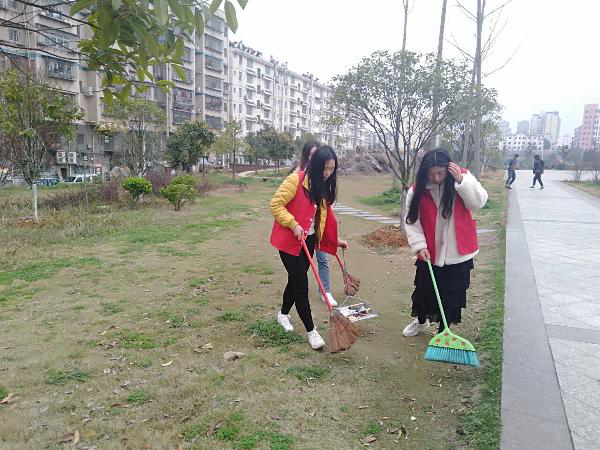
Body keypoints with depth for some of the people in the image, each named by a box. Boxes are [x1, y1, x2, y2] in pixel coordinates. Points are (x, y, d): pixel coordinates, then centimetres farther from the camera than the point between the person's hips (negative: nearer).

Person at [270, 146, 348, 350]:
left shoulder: (324, 187, 6)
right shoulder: (295, 179, -17)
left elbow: (325, 215, 16)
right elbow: (276, 204, -17)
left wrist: (334, 240, 15)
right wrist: (293, 225, -25)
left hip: (309, 241, 7)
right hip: (289, 241, -7)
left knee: (296, 279, 18)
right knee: (301, 283, -5)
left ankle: (283, 314, 40)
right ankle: (310, 330, 6)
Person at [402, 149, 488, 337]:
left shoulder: (463, 178, -8)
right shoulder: (418, 190, -9)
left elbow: (479, 202, -20)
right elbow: (411, 220, -6)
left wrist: (461, 180, -29)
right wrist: (419, 245, -14)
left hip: (458, 253, -1)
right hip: (430, 252, 1)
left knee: (452, 293, 8)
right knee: (424, 289, 15)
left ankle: (443, 330, 28)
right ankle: (421, 320, 43)